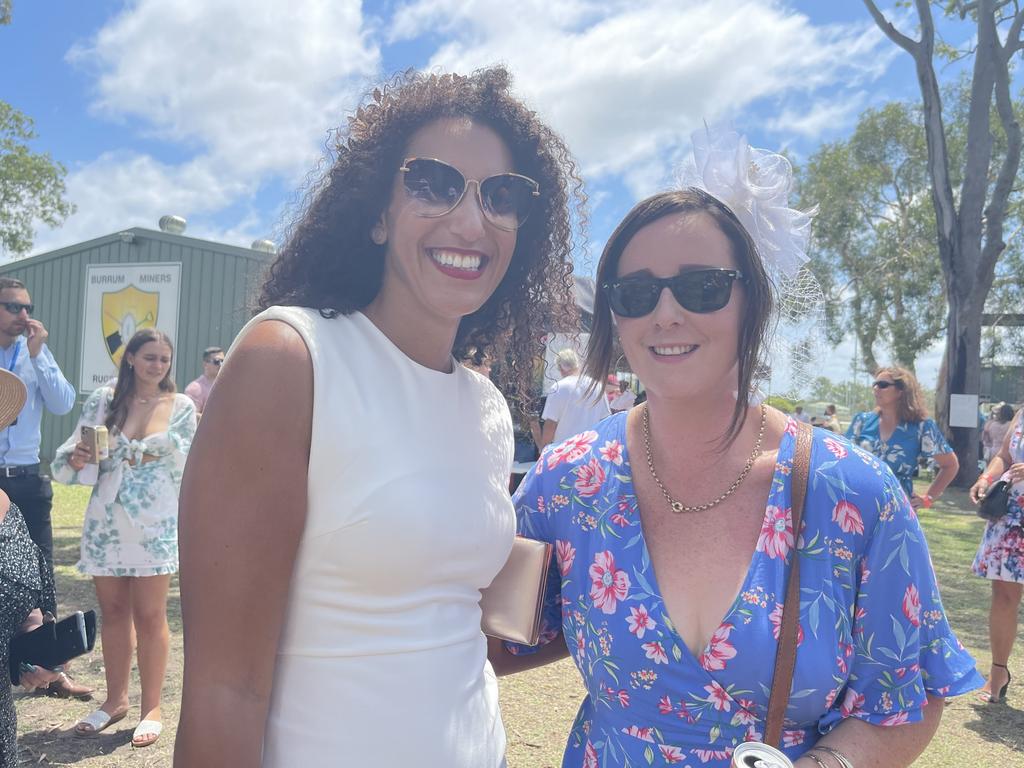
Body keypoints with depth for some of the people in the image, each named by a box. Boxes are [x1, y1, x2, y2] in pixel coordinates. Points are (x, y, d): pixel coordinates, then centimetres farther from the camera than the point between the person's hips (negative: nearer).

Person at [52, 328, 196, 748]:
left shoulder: (181, 406, -2)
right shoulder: (102, 400, 2)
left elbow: (189, 465, 4)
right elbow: (70, 454, 3)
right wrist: (75, 458, -15)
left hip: (154, 525, -2)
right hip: (106, 522, 2)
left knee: (149, 616, 4)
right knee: (113, 612, 13)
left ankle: (152, 707, 15)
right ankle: (115, 699, 28)